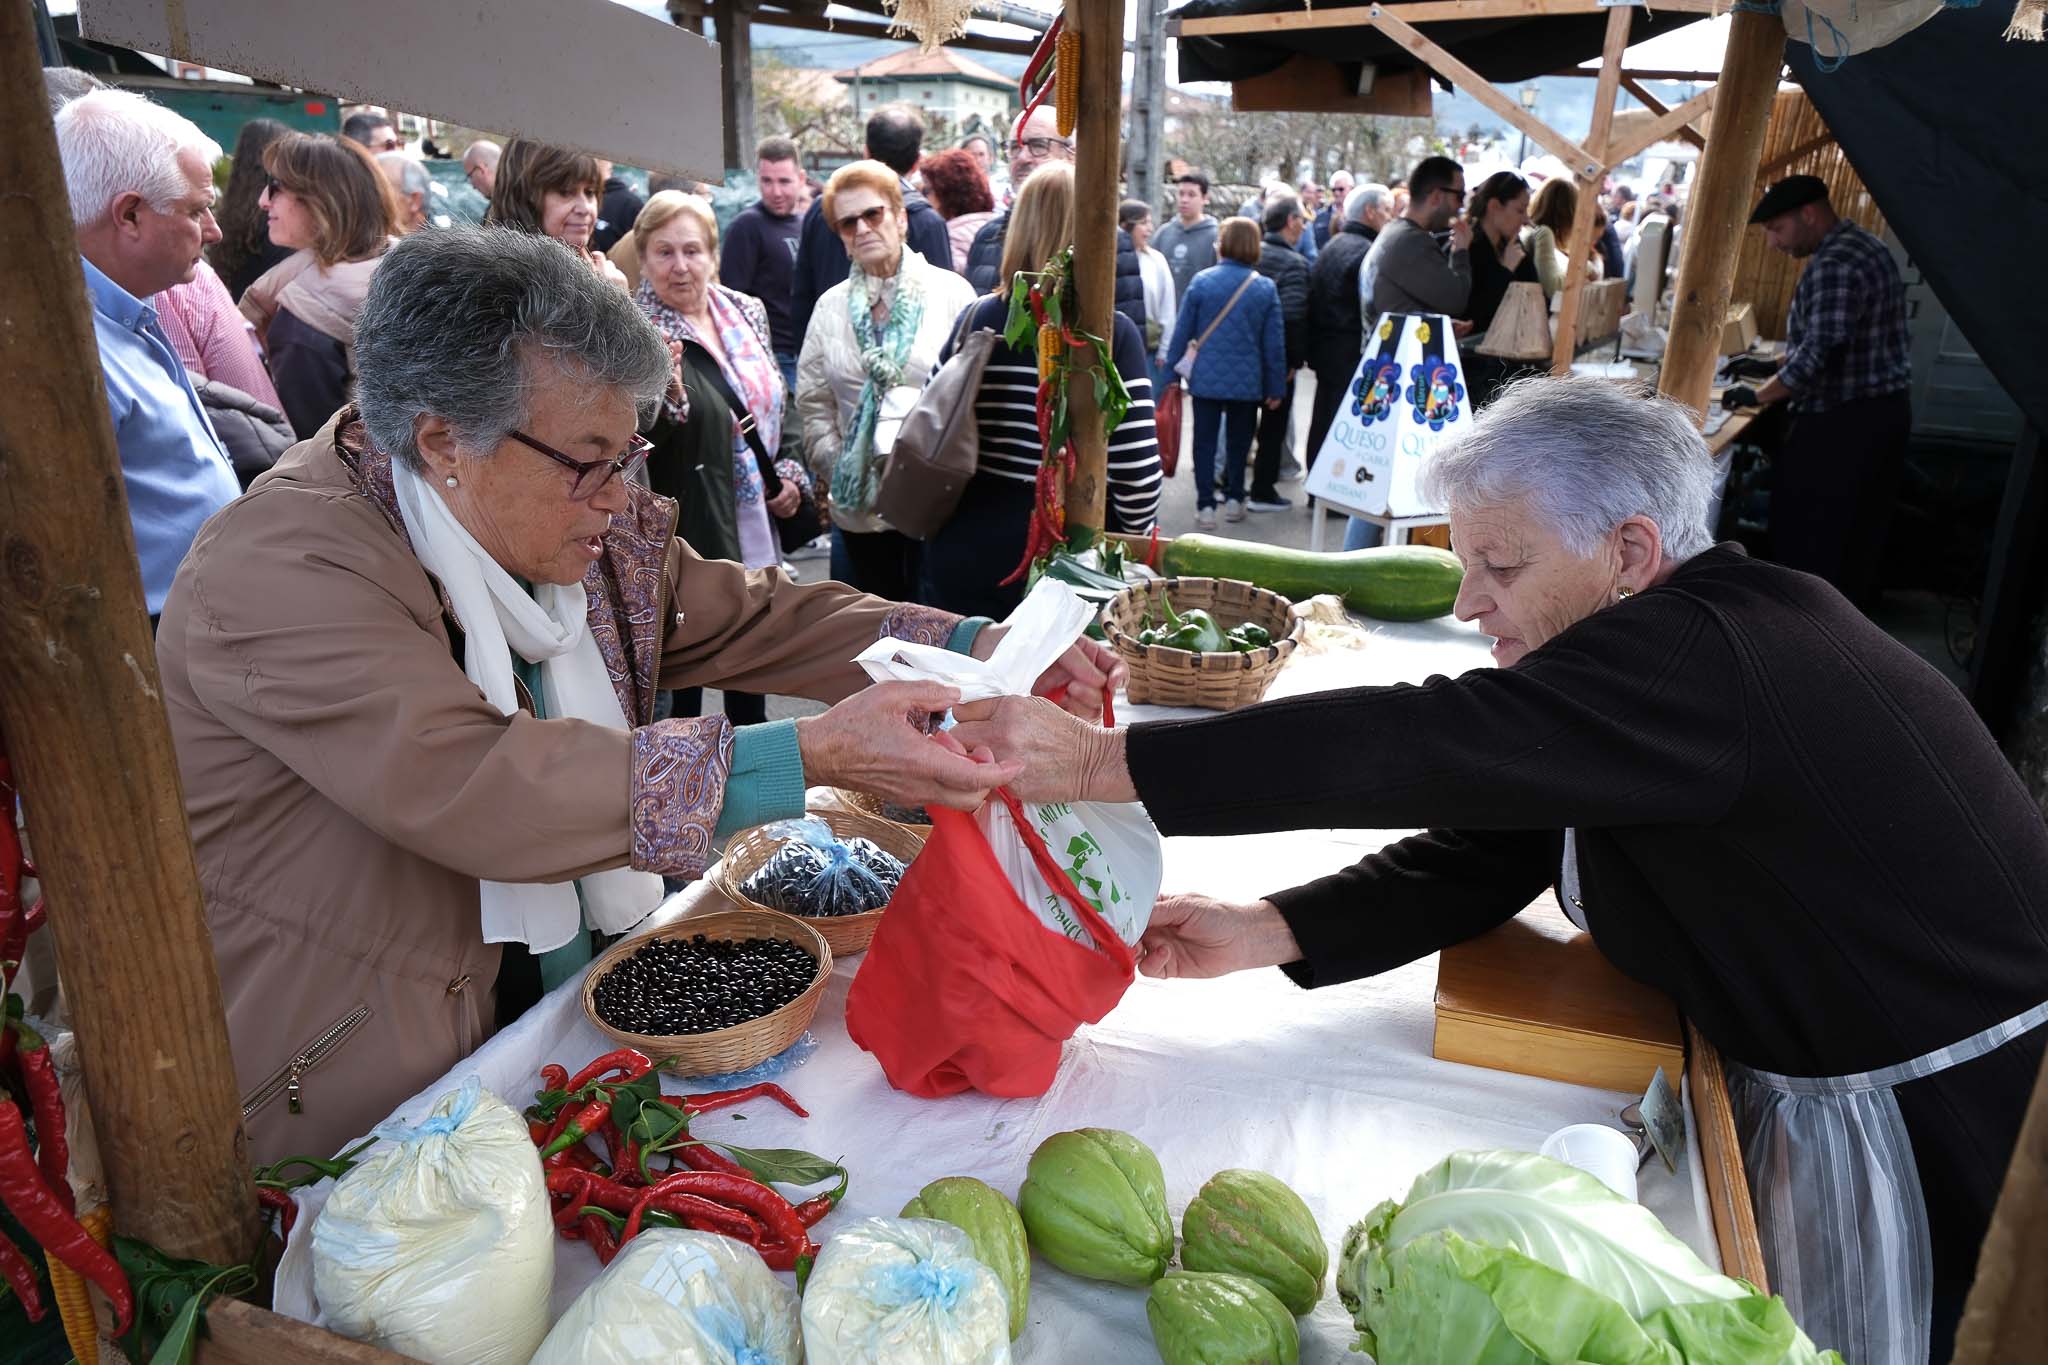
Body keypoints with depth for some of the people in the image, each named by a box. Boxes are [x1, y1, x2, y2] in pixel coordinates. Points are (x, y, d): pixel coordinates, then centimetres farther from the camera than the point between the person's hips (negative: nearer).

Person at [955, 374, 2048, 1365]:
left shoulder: (1701, 661, -30)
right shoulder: (1709, 631, 1)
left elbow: (1427, 746, -43)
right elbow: (1487, 848, -3)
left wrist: (1097, 763, -42)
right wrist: (1266, 932, -16)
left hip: (1947, 1120, -8)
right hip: (1807, 1077, 8)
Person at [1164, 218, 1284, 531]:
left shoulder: (1201, 281, -7)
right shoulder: (1266, 288, -3)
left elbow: (1182, 330, -2)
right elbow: (1275, 343, 1)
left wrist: (1171, 367, 10)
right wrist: (1276, 387, 8)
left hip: (1206, 378, -1)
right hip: (1248, 381, 1)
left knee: (1205, 442, 6)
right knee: (1238, 442, 16)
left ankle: (1205, 506, 3)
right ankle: (1234, 499, 24)